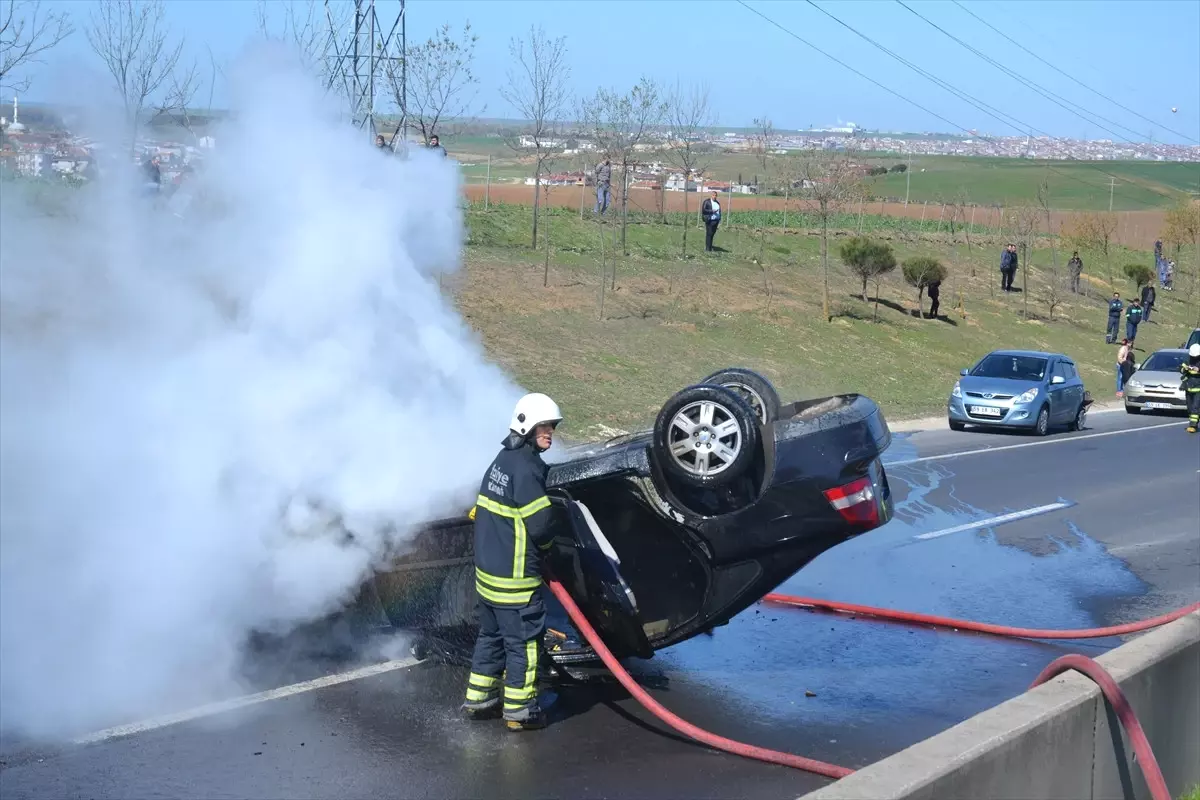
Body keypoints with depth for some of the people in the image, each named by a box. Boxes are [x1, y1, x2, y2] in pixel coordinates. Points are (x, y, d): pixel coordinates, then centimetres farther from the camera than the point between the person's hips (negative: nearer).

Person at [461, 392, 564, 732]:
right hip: (515, 576, -9)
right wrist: (546, 542, 0)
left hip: (487, 568, 9)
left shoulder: (503, 459, 10)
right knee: (522, 641, 2)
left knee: (491, 634, 20)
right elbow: (542, 524, -22)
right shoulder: (526, 468, -20)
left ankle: (478, 698, 28)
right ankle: (519, 710, 10)